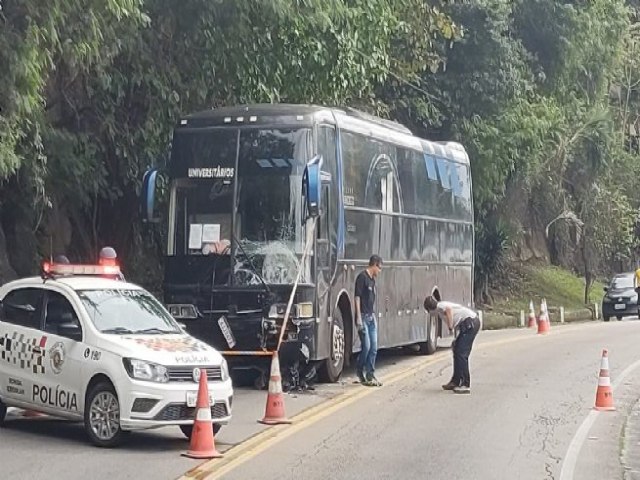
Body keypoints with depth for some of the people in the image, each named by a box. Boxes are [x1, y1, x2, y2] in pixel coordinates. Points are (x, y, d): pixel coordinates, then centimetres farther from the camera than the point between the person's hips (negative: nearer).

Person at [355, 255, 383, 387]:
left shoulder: (372, 279, 16)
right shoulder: (362, 277, -10)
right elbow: (357, 297, -15)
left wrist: (374, 315, 19)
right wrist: (358, 318, -19)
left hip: (371, 317, 9)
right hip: (363, 317, -9)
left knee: (374, 348, 6)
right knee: (366, 346, -9)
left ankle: (370, 375, 11)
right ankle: (360, 373, 9)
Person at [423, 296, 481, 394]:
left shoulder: (440, 306, -2)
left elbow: (448, 309, -26)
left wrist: (450, 327, -20)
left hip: (470, 322, -10)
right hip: (471, 322, 10)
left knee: (461, 354, -9)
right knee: (457, 352, 17)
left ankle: (465, 385, -10)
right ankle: (455, 382, 26)